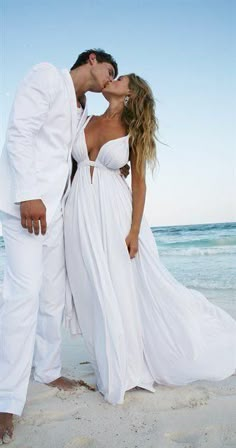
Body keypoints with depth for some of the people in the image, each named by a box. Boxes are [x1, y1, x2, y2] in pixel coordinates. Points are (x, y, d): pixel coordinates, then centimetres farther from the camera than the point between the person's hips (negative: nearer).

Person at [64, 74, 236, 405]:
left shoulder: (132, 131, 2)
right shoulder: (87, 120, 11)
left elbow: (139, 181, -3)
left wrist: (135, 230, -10)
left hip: (116, 214, -3)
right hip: (82, 216, 3)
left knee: (130, 286, 2)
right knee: (98, 293, 7)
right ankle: (118, 368, 24)